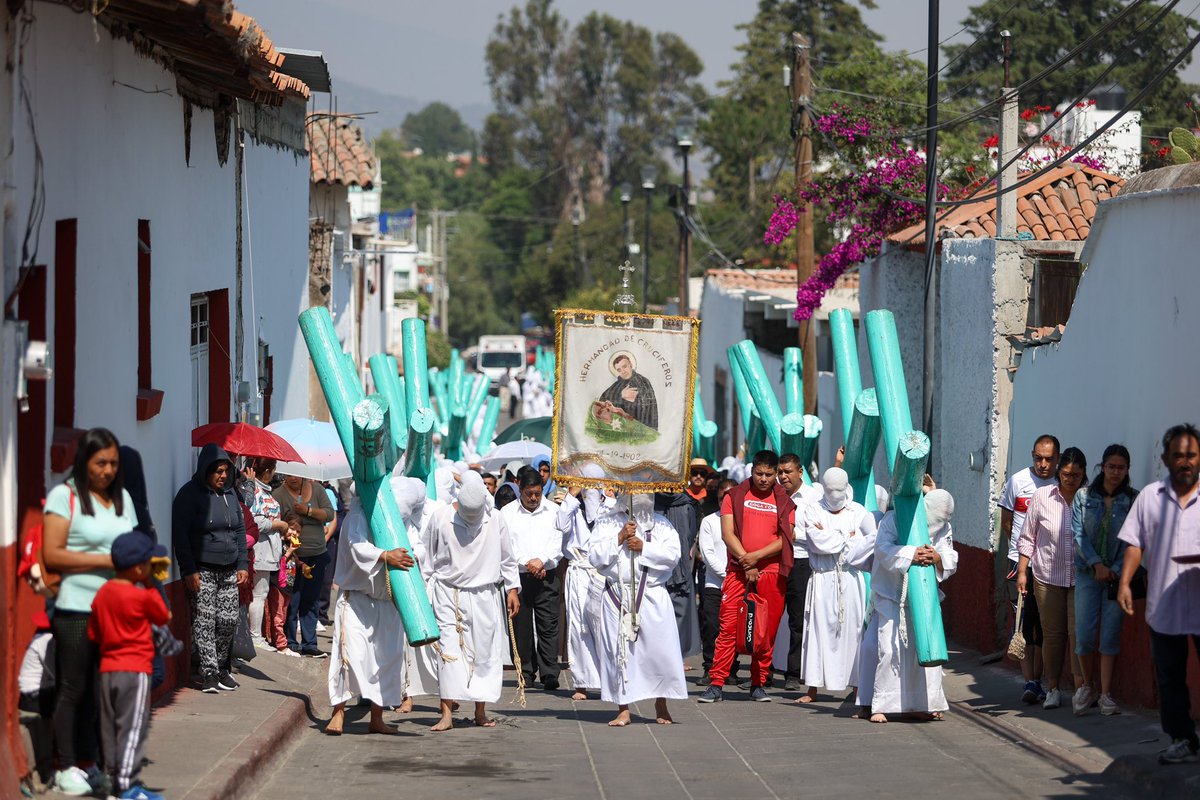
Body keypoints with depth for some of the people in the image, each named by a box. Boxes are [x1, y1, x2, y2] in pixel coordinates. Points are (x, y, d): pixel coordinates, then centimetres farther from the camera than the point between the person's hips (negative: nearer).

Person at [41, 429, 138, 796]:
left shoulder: (122, 498, 17)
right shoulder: (64, 496, -4)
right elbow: (52, 555, -11)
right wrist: (106, 561, -14)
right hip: (76, 610, -6)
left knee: (100, 690, 6)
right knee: (73, 689, -2)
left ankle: (89, 763, 12)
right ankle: (67, 768, 4)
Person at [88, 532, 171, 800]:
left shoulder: (102, 594, 6)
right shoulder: (143, 597, -14)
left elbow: (93, 634, 11)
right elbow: (165, 617, 3)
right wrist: (151, 587, 8)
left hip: (107, 669, 7)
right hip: (135, 670, -7)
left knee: (110, 727, 12)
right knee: (131, 728, -5)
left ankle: (113, 777, 17)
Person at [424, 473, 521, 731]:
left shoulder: (496, 519, -2)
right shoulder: (440, 518, -6)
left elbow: (507, 559, 10)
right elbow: (428, 557, 5)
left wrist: (512, 589, 10)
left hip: (484, 596, 2)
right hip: (449, 594, -2)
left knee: (485, 653, 3)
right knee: (449, 652, -10)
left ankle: (481, 712, 13)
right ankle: (446, 714, -12)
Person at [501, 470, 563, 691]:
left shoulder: (553, 511, 8)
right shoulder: (508, 512, 6)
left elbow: (559, 543, 2)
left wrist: (541, 560, -12)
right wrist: (527, 563, -12)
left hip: (547, 577, 0)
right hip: (518, 576, 0)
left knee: (548, 626, -6)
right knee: (521, 626, 2)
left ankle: (550, 674, -7)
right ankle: (526, 672, 11)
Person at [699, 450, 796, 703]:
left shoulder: (784, 502, 9)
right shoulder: (735, 496, 7)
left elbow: (785, 539, 0)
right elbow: (727, 533, 0)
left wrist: (756, 556, -11)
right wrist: (746, 562, -9)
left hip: (771, 572, 1)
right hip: (738, 570, -1)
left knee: (767, 631, 1)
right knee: (728, 627, -8)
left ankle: (758, 685, 10)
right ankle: (716, 685, -9)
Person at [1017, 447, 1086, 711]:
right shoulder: (1042, 497, 1)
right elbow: (1027, 538, 7)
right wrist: (1022, 571, 3)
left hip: (1080, 578, -1)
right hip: (1048, 577, 1)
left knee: (1078, 633, -7)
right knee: (1052, 634, 6)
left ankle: (1081, 689, -4)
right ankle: (1052, 689, 15)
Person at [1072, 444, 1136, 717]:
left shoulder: (1134, 500, 2)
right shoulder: (1084, 496, 5)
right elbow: (1078, 533, 0)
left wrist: (1116, 569, -13)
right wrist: (1096, 564, -11)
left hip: (1118, 574, -1)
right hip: (1087, 572, 1)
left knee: (1110, 636, -3)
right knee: (1084, 635, -4)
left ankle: (1105, 694, 4)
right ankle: (1088, 686, 17)